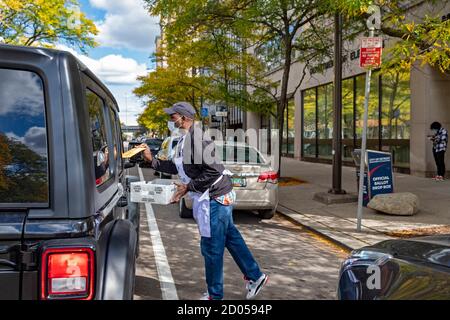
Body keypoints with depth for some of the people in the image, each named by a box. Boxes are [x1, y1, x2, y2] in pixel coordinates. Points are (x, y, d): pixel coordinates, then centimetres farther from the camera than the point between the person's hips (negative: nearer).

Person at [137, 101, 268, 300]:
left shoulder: (196, 139, -21)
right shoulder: (185, 139, 11)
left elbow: (213, 172, -24)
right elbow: (175, 167, 18)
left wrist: (188, 187, -19)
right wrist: (151, 161, 11)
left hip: (215, 198, -10)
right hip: (218, 197, 10)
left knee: (211, 247, 1)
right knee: (231, 237, 18)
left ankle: (215, 295, 17)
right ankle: (255, 276, 31)